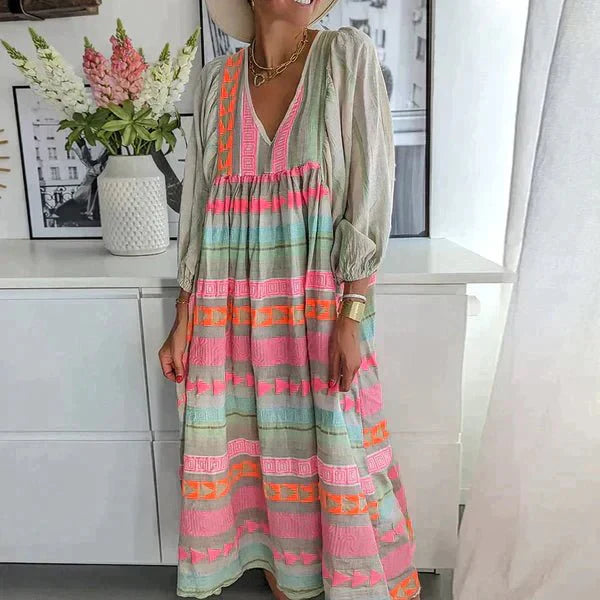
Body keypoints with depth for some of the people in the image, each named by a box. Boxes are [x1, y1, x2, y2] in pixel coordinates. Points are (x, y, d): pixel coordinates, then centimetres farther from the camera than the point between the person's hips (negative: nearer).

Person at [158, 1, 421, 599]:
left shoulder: (348, 57, -2)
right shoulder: (217, 80, 6)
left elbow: (372, 192, -7)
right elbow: (197, 205, 7)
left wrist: (351, 317, -13)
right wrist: (182, 324, 5)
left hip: (321, 308, -2)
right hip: (234, 317, 3)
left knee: (331, 450, 6)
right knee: (258, 451, 12)